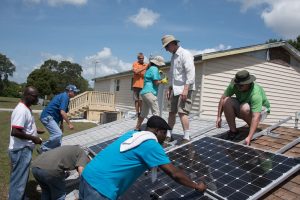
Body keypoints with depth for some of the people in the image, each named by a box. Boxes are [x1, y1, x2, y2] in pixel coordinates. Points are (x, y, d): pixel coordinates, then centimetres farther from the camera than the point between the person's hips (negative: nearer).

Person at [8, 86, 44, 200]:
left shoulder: (26, 109, 10)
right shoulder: (21, 110, -21)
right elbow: (15, 132, -28)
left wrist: (35, 131, 12)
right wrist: (33, 138, -20)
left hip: (24, 149, 10)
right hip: (21, 150, -10)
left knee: (22, 178, 23)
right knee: (19, 179, 1)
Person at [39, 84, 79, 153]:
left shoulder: (63, 96, 16)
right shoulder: (65, 96, -15)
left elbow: (60, 112, 22)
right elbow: (62, 112, -23)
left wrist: (61, 124, 23)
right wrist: (69, 123, -19)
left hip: (52, 117, 11)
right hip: (47, 117, -11)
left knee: (58, 134, 10)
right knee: (58, 134, -20)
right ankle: (43, 149, -6)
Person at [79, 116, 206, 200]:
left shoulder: (133, 134, 13)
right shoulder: (152, 145, -9)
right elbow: (174, 174, -6)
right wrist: (196, 186, 9)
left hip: (88, 176, 9)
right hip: (100, 187, -9)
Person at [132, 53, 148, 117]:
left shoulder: (146, 65, 9)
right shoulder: (135, 64, 4)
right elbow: (136, 71, -13)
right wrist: (145, 68, -18)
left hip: (143, 85, 0)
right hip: (136, 85, 0)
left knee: (141, 100, -4)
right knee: (136, 100, 3)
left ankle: (141, 113, 4)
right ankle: (137, 113, 10)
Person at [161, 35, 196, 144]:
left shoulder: (185, 54, -9)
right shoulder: (173, 56, 17)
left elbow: (191, 72, -19)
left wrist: (185, 89, -25)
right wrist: (169, 89, 17)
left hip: (184, 88, -8)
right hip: (175, 89, 8)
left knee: (182, 112, -13)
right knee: (171, 112, 9)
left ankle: (186, 138, -6)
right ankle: (168, 135, 18)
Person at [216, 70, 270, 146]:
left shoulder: (255, 93, -36)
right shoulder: (234, 85, -22)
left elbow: (256, 117, -42)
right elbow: (223, 98, -11)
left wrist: (249, 137, -48)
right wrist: (219, 117, -14)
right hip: (242, 109, 5)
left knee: (244, 108, -38)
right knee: (226, 101, -24)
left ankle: (254, 129, -7)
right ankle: (233, 131, -12)